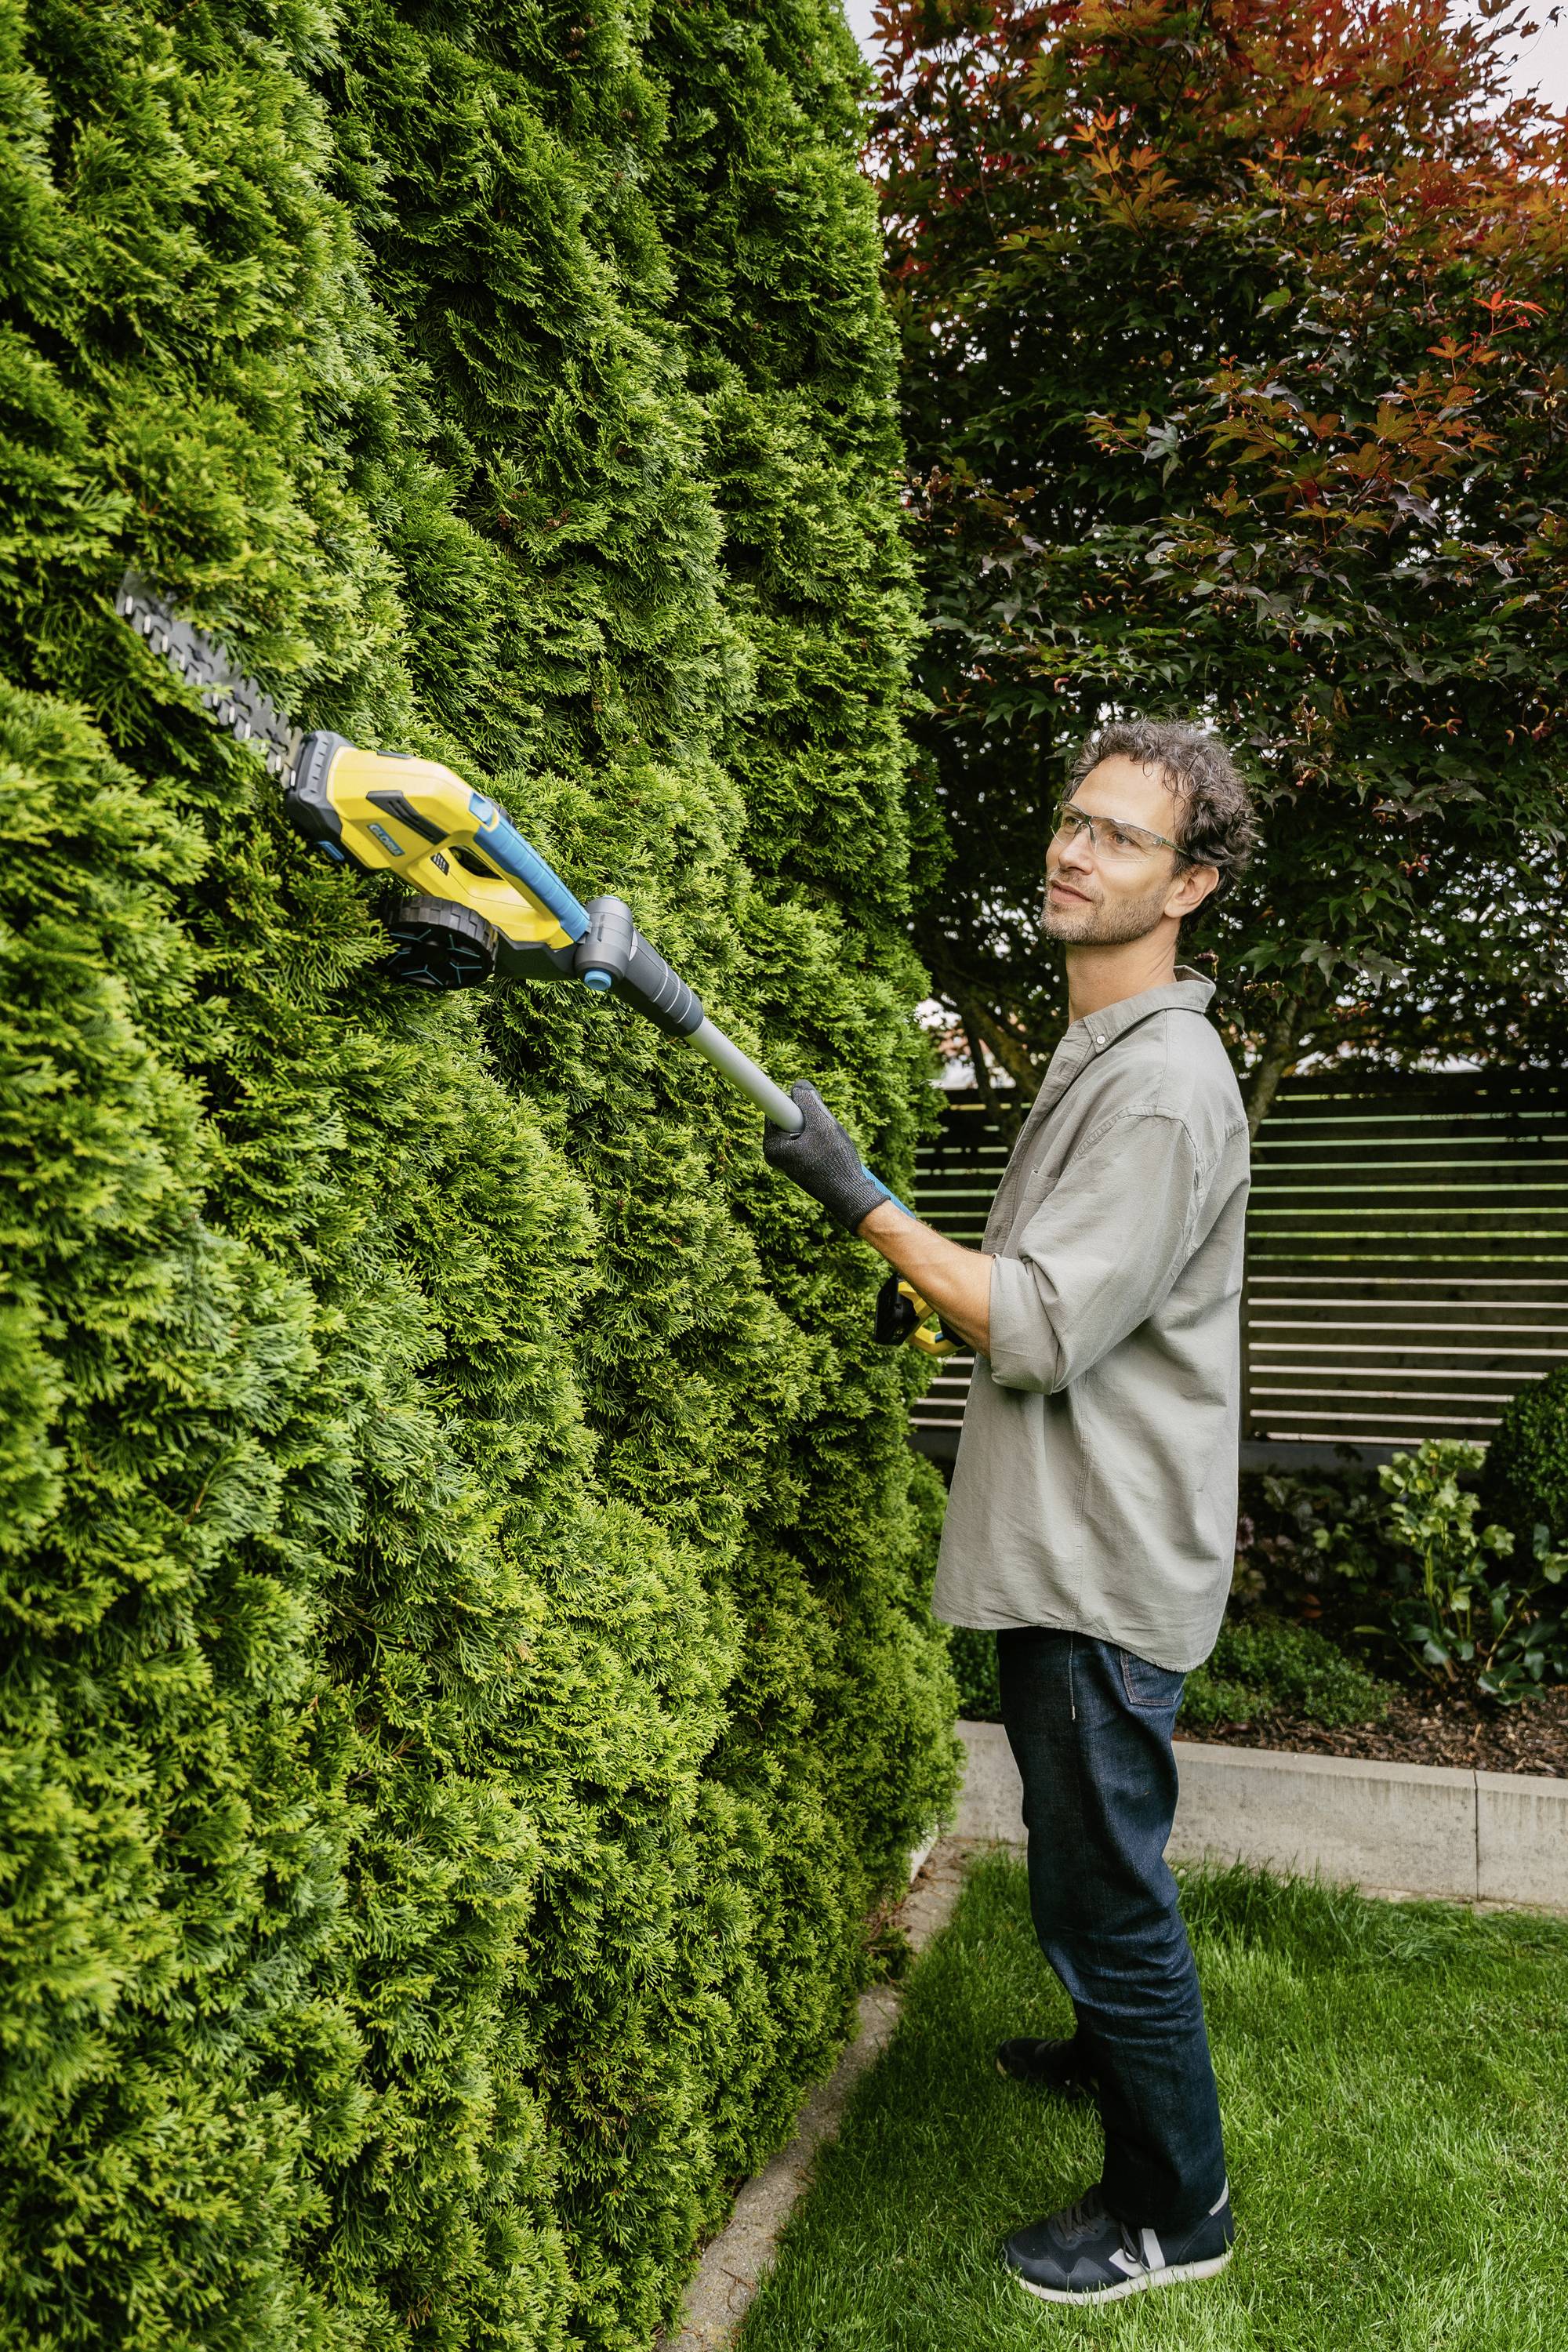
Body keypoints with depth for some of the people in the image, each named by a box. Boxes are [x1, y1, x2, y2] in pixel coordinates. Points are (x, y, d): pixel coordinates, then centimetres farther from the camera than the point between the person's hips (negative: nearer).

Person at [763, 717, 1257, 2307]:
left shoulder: (1166, 1084, -21)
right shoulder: (1100, 1053, 12)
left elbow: (1042, 1331, -25)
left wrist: (861, 1203, -20)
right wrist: (945, 1280, 10)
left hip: (1109, 1569, -10)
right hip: (1067, 1548, 10)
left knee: (1102, 1883, 4)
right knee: (1089, 1860, 27)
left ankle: (1175, 2207, 26)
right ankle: (1116, 2051, 50)